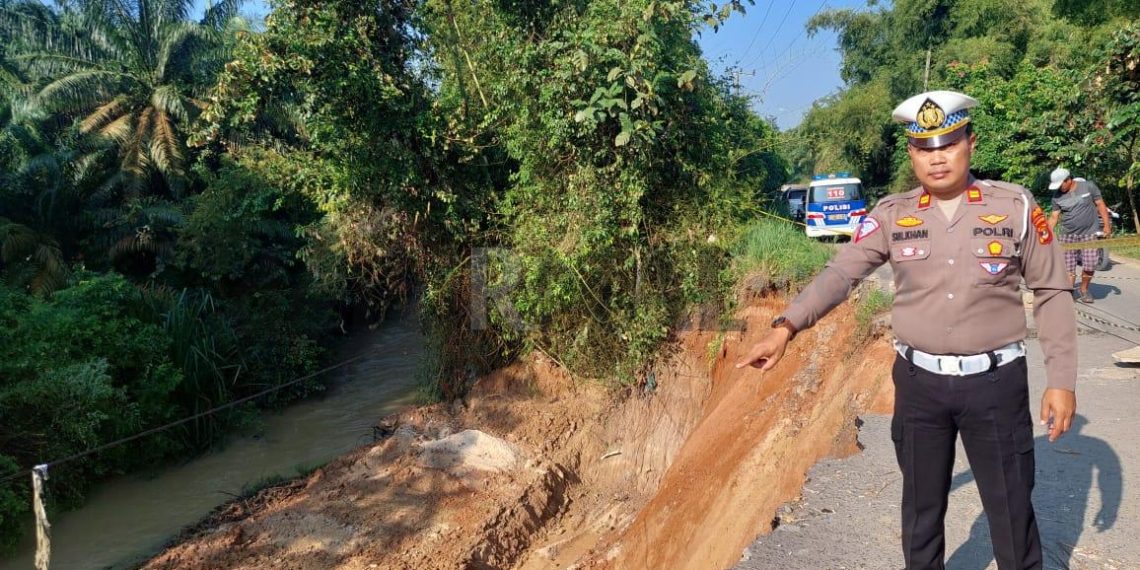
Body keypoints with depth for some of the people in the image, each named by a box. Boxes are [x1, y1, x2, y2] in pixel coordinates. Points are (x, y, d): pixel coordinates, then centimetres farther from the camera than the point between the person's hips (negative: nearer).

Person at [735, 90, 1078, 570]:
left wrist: (1061, 381, -2)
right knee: (921, 503, 17)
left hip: (995, 381, -1)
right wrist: (785, 328, -25)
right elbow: (840, 274, -10)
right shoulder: (891, 216, -3)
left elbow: (1052, 293, 0)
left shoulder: (1016, 207, -5)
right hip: (918, 381, 1)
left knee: (1011, 508, 12)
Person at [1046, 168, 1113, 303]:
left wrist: (1106, 225, -3)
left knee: (1090, 265, -5)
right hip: (1068, 236, 1)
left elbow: (1100, 204, 2)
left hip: (1090, 233, -1)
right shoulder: (1057, 196, 0)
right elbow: (1054, 216, 2)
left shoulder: (1088, 186, -3)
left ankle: (1084, 290, 18)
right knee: (1068, 267, -2)